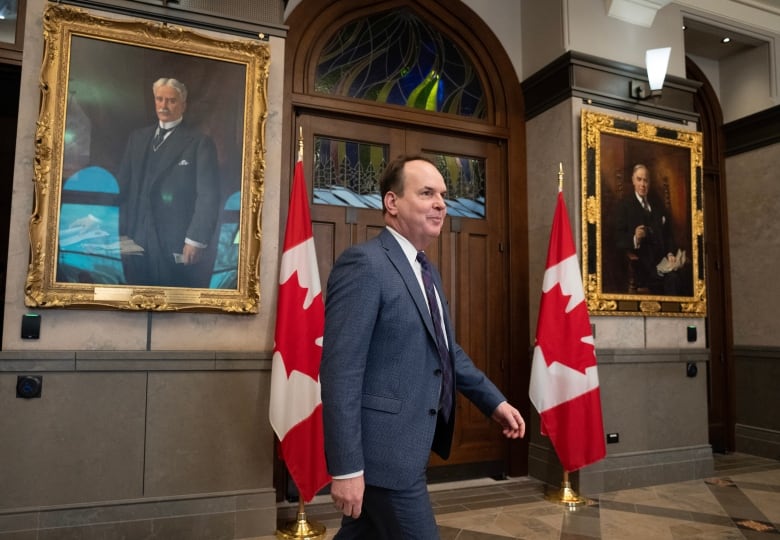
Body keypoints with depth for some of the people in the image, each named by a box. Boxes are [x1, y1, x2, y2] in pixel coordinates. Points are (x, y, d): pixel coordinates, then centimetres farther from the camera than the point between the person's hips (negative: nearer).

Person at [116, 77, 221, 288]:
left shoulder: (200, 143, -2)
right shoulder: (137, 138, 15)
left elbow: (208, 196, -9)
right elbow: (122, 187, 13)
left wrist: (196, 240, -16)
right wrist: (120, 231, 4)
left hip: (178, 243, -5)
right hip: (137, 241, 5)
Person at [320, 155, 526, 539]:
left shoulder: (428, 273, 14)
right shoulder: (363, 263, -16)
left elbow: (447, 352, 22)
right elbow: (340, 370, -21)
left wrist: (495, 401, 15)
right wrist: (345, 466, -21)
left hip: (405, 446, 9)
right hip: (383, 449, -9)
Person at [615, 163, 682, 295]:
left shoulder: (658, 204, 23)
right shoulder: (624, 205, 6)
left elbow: (668, 232, 18)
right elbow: (619, 237, -2)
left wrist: (670, 253, 0)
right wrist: (634, 239, -22)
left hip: (662, 259, 4)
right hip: (641, 263, -4)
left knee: (673, 277, -26)